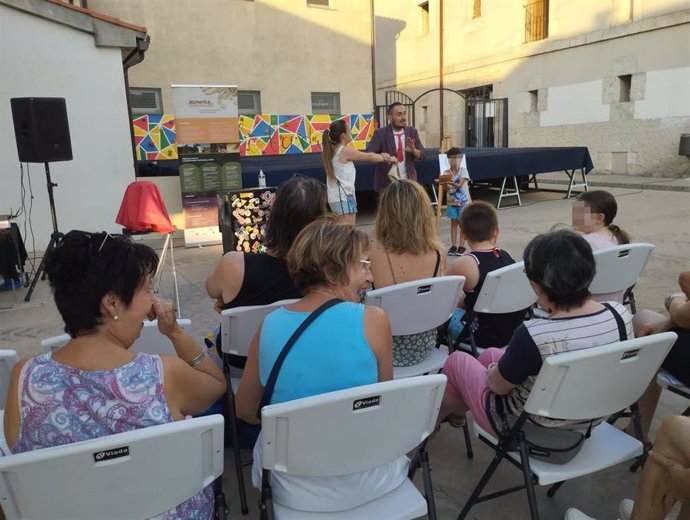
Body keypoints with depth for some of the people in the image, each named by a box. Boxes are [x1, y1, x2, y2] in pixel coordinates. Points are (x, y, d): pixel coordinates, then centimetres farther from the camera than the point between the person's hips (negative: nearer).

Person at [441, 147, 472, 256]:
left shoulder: (463, 170, -10)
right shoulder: (446, 173, -2)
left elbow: (459, 185, -23)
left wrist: (451, 182, -41)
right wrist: (442, 183, -31)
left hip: (463, 201, -3)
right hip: (452, 202, 3)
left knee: (462, 223, 2)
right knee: (454, 223, 8)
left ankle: (461, 246, 8)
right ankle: (453, 246, 14)